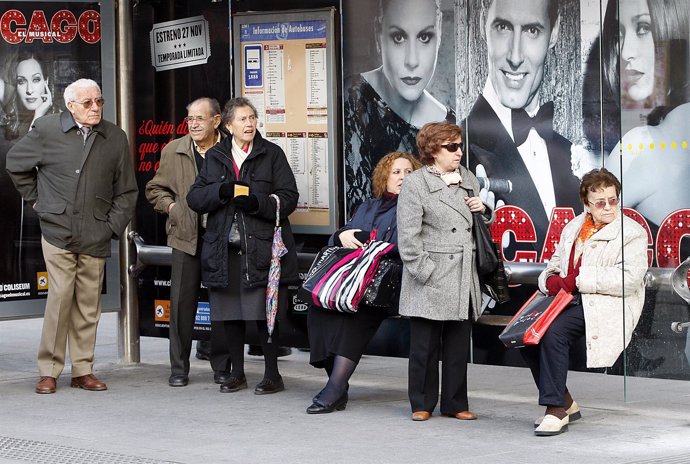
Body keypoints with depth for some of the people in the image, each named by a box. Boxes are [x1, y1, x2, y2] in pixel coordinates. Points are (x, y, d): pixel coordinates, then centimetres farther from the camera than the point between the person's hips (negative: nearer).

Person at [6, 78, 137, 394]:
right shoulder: (47, 130, 0)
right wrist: (35, 199, 12)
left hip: (95, 238, 3)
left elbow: (126, 190, 13)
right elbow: (15, 163, 15)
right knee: (60, 297, -10)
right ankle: (49, 371, -1)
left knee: (88, 305, 4)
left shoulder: (115, 138, 7)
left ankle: (83, 370, 13)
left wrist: (113, 226, 5)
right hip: (58, 234, -2)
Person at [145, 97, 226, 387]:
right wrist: (171, 206, 1)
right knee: (182, 302, 0)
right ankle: (179, 368, 9)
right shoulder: (174, 151, 6)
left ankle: (222, 366, 15)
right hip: (186, 236, 1)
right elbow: (155, 189, 15)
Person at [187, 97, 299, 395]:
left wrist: (258, 203, -17)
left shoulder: (272, 154, 5)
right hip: (224, 248, 3)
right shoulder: (214, 157, 13)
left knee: (265, 313, -4)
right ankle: (236, 373, 19)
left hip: (261, 247, -3)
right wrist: (221, 190, -12)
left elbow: (289, 197, -1)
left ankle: (272, 375, 5)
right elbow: (194, 198, 7)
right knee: (230, 314, 7)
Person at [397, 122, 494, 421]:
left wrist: (483, 210, 6)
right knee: (425, 345, 1)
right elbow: (408, 236, -8)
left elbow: (484, 225, 29)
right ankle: (422, 404, 12)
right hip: (431, 282, -5)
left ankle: (455, 403, 17)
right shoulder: (415, 184, -4)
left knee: (459, 344, 8)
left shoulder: (468, 179, 15)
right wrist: (423, 270, -14)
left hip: (464, 279, 5)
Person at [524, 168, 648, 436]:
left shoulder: (632, 233, -1)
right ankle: (566, 404, 0)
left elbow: (629, 279, -14)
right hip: (568, 299, 7)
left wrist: (579, 280, -16)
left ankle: (556, 410, -23)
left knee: (553, 332, -30)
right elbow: (556, 261, 25)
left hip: (605, 305, -7)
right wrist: (551, 280, -2)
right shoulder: (573, 227, 22)